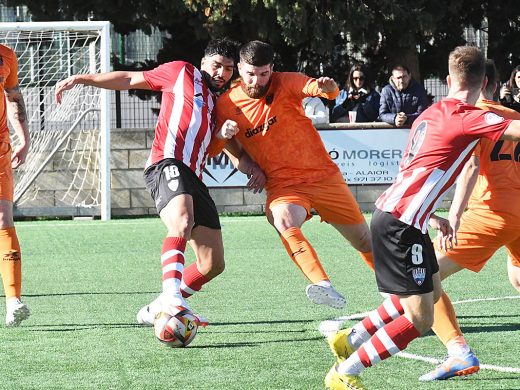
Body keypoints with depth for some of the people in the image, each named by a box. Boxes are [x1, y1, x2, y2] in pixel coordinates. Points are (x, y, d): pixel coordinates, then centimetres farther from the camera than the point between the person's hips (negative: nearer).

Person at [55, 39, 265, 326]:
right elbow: (130, 79, 16)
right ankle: (172, 298, -52)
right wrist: (81, 79, 11)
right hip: (167, 164, -7)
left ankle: (155, 311, 15)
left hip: (194, 179, 8)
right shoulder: (182, 73, 14)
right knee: (182, 223, -37)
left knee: (213, 264, 2)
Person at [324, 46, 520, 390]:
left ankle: (350, 340, 28)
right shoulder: (470, 117, -12)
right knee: (420, 319, -8)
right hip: (399, 223, -9)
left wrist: (431, 217, 25)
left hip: (394, 214, 9)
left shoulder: (431, 114, 15)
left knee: (431, 293, 23)